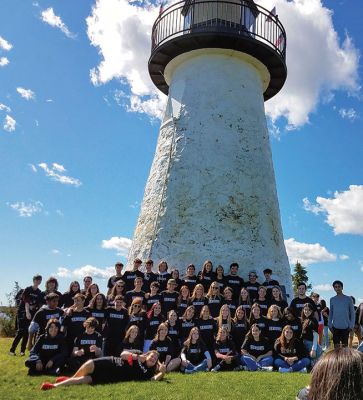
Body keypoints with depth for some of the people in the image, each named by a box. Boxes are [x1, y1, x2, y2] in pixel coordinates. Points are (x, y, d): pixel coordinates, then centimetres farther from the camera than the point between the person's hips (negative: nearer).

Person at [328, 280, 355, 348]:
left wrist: (351, 325, -5)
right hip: (335, 327, 2)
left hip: (346, 327, -2)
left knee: (345, 345, 4)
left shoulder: (348, 299, -1)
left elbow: (352, 313, 2)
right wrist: (330, 325, 3)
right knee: (336, 345, 6)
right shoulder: (332, 299, 6)